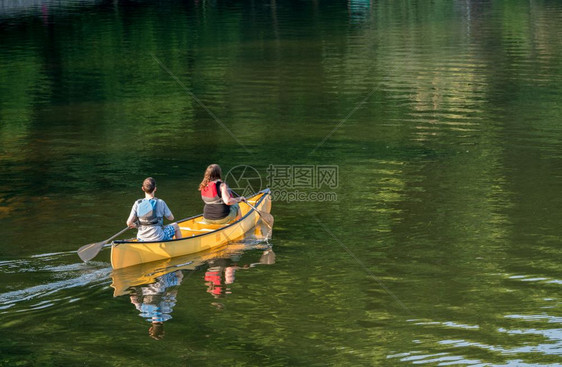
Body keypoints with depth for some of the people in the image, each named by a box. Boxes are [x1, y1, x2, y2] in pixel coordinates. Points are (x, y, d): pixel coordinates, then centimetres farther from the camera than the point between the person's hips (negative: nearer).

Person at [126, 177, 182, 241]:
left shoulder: (138, 204, -9)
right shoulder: (160, 203, -14)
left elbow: (129, 223, -9)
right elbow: (171, 218, -1)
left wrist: (135, 225, 12)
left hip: (141, 239, 3)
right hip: (158, 238, -3)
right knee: (175, 226, 26)